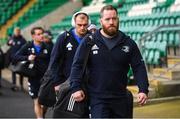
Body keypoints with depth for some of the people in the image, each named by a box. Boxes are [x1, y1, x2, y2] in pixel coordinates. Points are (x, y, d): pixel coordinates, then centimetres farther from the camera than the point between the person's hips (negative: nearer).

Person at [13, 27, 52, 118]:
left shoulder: (46, 47, 2)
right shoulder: (27, 46, -2)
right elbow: (16, 57, -4)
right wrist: (27, 58, -21)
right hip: (33, 78, -1)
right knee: (37, 101, 0)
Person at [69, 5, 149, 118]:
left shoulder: (128, 43, 3)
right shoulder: (89, 41, -2)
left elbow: (139, 67, 2)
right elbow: (77, 65, -2)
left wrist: (143, 90, -9)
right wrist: (76, 88, -13)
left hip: (121, 98, 3)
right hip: (97, 99, -3)